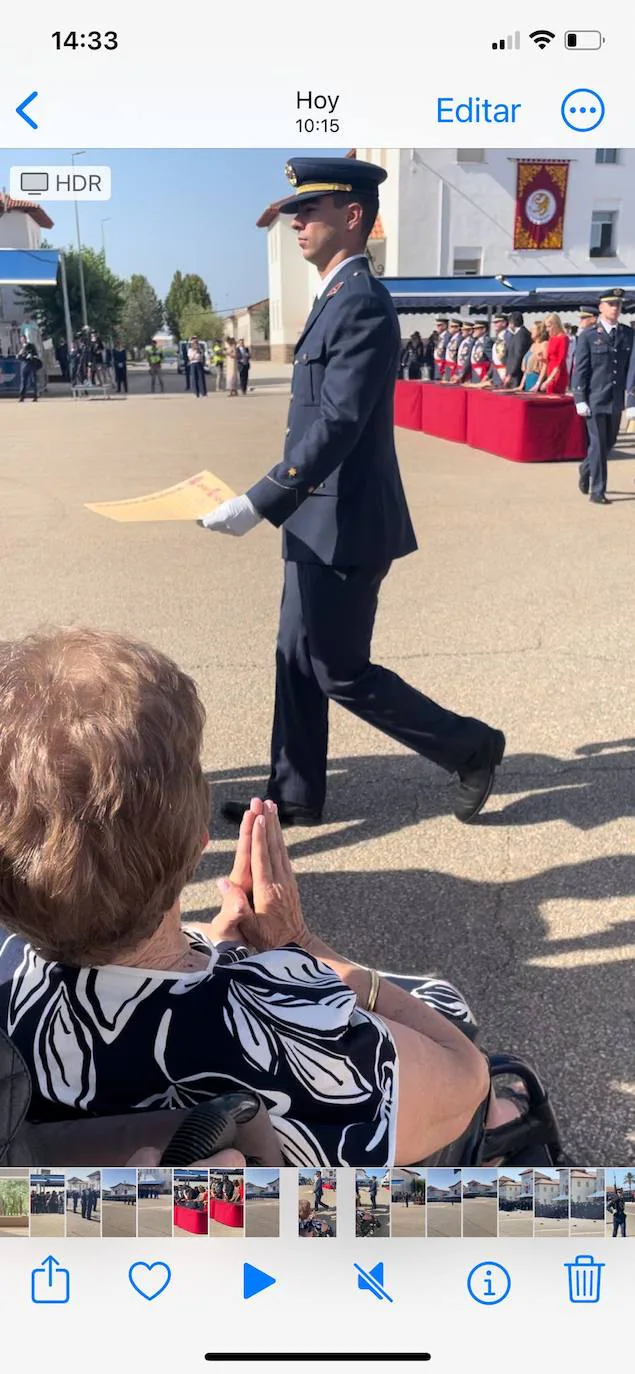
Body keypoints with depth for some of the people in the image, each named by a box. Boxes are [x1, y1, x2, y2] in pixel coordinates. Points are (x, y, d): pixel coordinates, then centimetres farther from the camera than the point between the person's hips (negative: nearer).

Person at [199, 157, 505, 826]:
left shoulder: (362, 303, -18)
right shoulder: (337, 298, 13)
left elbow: (337, 425, -27)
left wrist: (257, 505, -30)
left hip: (344, 526, -10)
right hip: (317, 519, 10)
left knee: (342, 673, 0)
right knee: (297, 659, 14)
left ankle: (472, 746, 17)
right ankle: (296, 796, 27)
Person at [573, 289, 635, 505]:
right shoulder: (588, 336, -3)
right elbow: (579, 369, -4)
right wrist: (580, 400, -11)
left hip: (616, 400, 4)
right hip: (595, 399, -4)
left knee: (608, 443, 15)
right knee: (598, 444, -3)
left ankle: (586, 469, 42)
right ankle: (597, 492, 5)